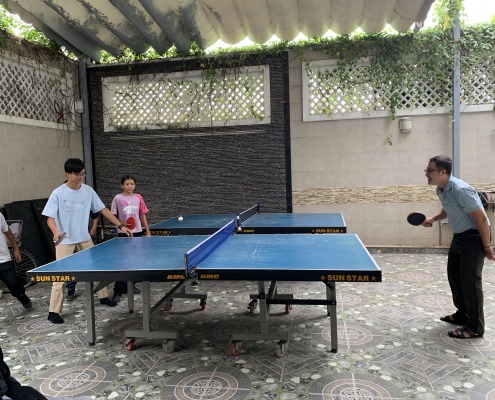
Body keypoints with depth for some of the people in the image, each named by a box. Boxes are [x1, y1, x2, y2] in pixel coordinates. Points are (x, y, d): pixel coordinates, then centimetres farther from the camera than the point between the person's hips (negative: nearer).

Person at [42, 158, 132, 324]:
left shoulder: (88, 191, -4)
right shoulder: (58, 193, -14)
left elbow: (103, 209, 1)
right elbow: (50, 217, -13)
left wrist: (121, 225, -5)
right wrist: (56, 231, -35)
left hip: (84, 239, 4)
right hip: (65, 241, -4)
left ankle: (103, 297, 34)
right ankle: (53, 311, 8)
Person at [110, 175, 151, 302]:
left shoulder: (138, 197, 3)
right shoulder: (118, 198, -4)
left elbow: (143, 215, 9)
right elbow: (113, 216, 0)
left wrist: (148, 231, 7)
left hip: (137, 232, 4)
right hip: (123, 233, -3)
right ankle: (118, 291, 1)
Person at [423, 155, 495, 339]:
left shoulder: (460, 190, -28)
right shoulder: (441, 190, 1)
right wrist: (433, 218, 3)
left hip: (474, 237, -10)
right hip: (459, 236, 10)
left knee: (470, 280, -7)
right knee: (454, 275, 15)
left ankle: (475, 327, 5)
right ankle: (462, 314, 31)